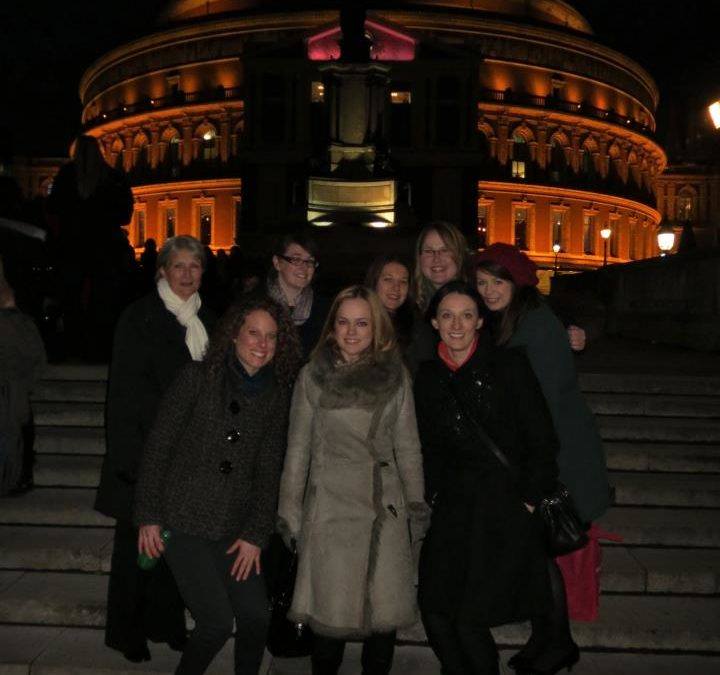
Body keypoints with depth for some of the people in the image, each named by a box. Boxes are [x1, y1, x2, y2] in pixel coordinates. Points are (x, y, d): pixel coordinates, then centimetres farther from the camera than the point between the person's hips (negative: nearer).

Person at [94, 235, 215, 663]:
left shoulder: (208, 322, 12)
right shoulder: (140, 318, -5)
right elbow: (125, 390, -9)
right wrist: (130, 454, -14)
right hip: (146, 447, -4)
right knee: (138, 541, 5)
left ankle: (166, 622, 25)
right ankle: (129, 631, 20)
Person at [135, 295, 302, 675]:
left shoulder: (277, 395, 5)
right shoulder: (198, 377, -5)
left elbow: (268, 472, 6)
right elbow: (157, 447, -4)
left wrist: (255, 535, -1)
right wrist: (148, 516, -6)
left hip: (234, 527, 4)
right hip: (184, 520, -3)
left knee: (257, 617, -4)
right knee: (218, 622, -8)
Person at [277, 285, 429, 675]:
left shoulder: (395, 375, 6)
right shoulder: (313, 376, 2)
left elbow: (407, 446, 10)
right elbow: (297, 449, 5)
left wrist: (417, 505, 7)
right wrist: (288, 512, 3)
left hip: (386, 510, 2)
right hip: (330, 508, -1)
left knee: (385, 614, 2)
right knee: (331, 613, 0)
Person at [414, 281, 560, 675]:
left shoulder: (509, 366, -6)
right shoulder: (428, 377, 7)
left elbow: (542, 442, -5)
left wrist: (528, 501, -7)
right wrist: (431, 499, 8)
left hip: (504, 509, -4)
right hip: (452, 508, 5)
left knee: (470, 621, -6)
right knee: (434, 612, 3)